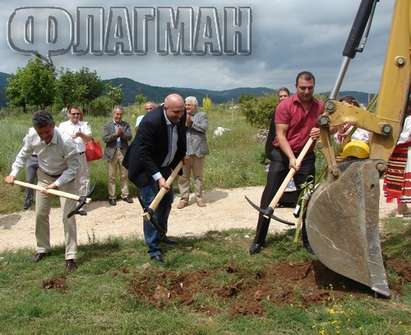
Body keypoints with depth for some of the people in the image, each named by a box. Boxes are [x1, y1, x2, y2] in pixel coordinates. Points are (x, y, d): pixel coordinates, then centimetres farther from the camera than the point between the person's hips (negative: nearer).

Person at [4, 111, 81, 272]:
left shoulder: (67, 142, -34)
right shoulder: (32, 138, -21)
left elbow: (74, 167, -27)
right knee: (40, 214, 12)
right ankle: (42, 248, 31)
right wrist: (13, 173, -4)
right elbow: (23, 155, 1)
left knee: (68, 216, -9)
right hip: (44, 176, 4)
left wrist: (56, 184, -33)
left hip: (65, 177, -4)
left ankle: (70, 256, 0)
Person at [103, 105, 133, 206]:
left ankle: (125, 195, 17)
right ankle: (112, 197, 10)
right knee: (111, 177, 4)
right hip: (112, 152, -1)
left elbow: (129, 137, -3)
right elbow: (105, 139, -7)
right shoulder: (107, 126, 5)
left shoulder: (126, 125, 9)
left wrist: (122, 134, -21)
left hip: (123, 152, 1)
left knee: (124, 175, 8)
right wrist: (116, 134, -18)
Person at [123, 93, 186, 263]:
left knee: (167, 201, 18)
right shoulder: (151, 122, -33)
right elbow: (143, 154, -29)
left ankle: (161, 234, 40)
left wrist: (180, 158, 9)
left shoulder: (180, 118, -12)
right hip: (146, 168, -8)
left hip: (164, 166, 8)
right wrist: (158, 177, -31)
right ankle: (153, 248, 2)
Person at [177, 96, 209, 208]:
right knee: (183, 176, 0)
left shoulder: (202, 115, 7)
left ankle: (199, 197, 16)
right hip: (184, 151, 2)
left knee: (198, 176, 6)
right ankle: (184, 198, 7)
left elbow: (204, 128, -10)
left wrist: (191, 121, -10)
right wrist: (184, 123, -9)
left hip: (197, 150, -2)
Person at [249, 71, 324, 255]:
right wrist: (291, 158, -25)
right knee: (269, 197, -2)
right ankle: (259, 240, 7)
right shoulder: (285, 106, -11)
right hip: (282, 154, -3)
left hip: (306, 156, 3)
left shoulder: (320, 106, 1)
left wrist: (320, 132, -9)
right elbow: (280, 135, -15)